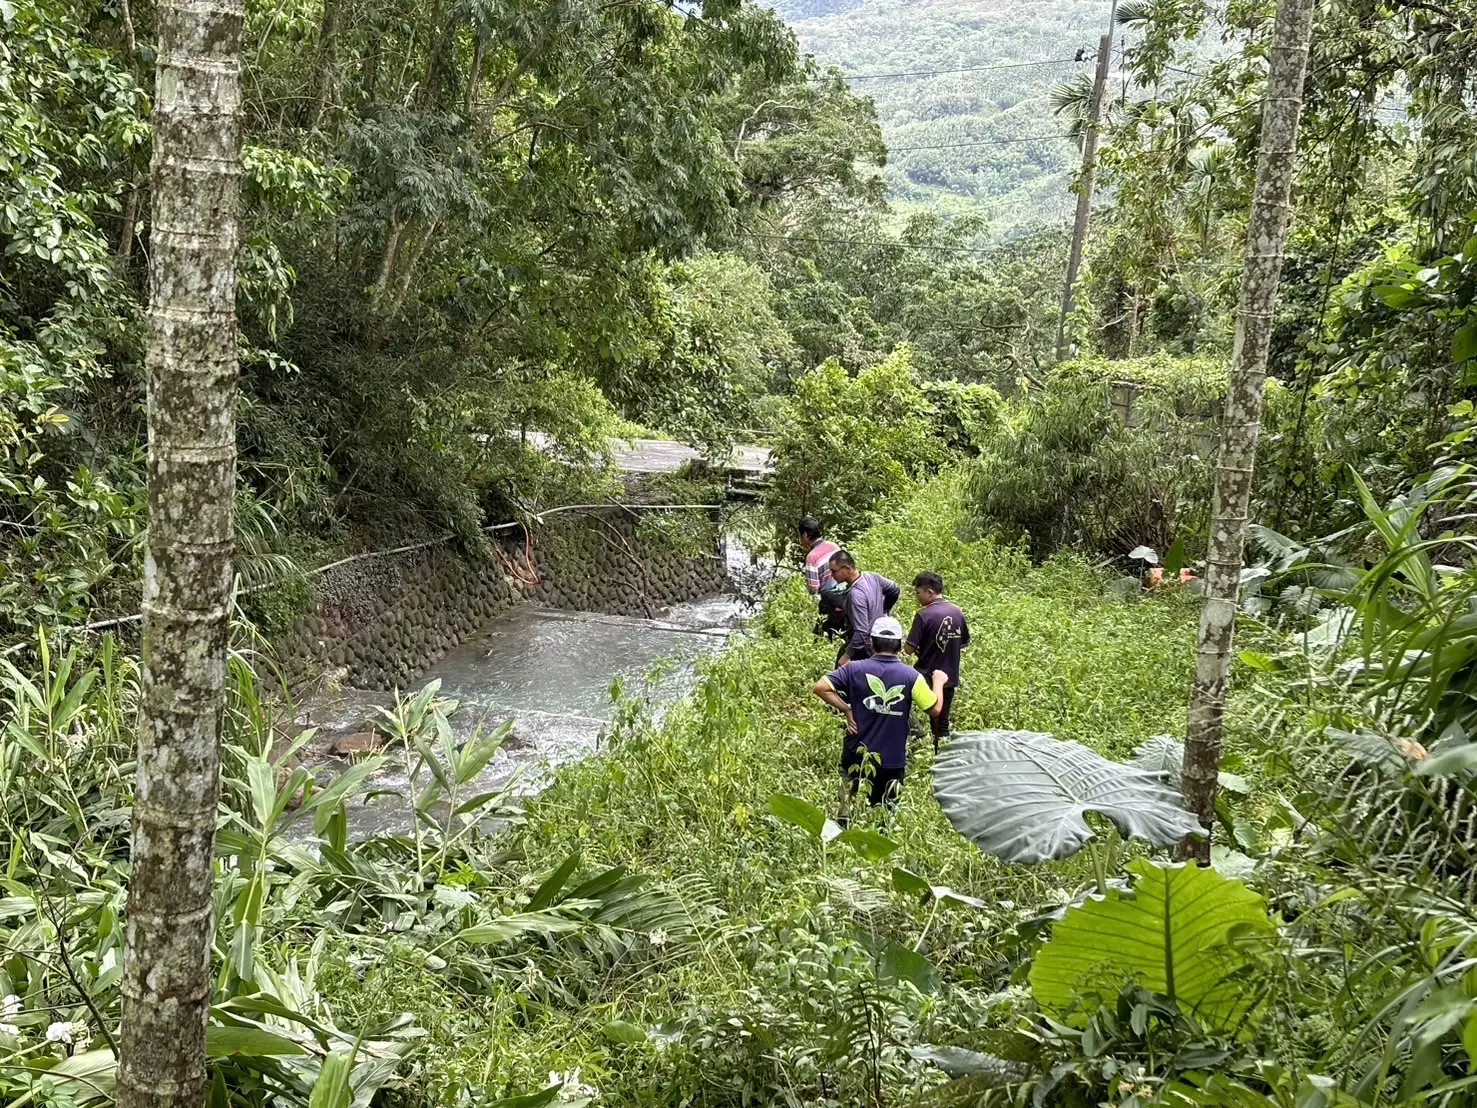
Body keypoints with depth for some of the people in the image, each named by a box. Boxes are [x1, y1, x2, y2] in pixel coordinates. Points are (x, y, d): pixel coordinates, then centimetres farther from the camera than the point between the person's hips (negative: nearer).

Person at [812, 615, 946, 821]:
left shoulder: (855, 669, -8)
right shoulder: (911, 676, -10)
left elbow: (819, 687, -14)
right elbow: (935, 708, -3)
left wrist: (846, 709, -5)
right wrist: (938, 681, 15)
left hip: (857, 755, 1)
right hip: (892, 760, 0)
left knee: (849, 810, 17)